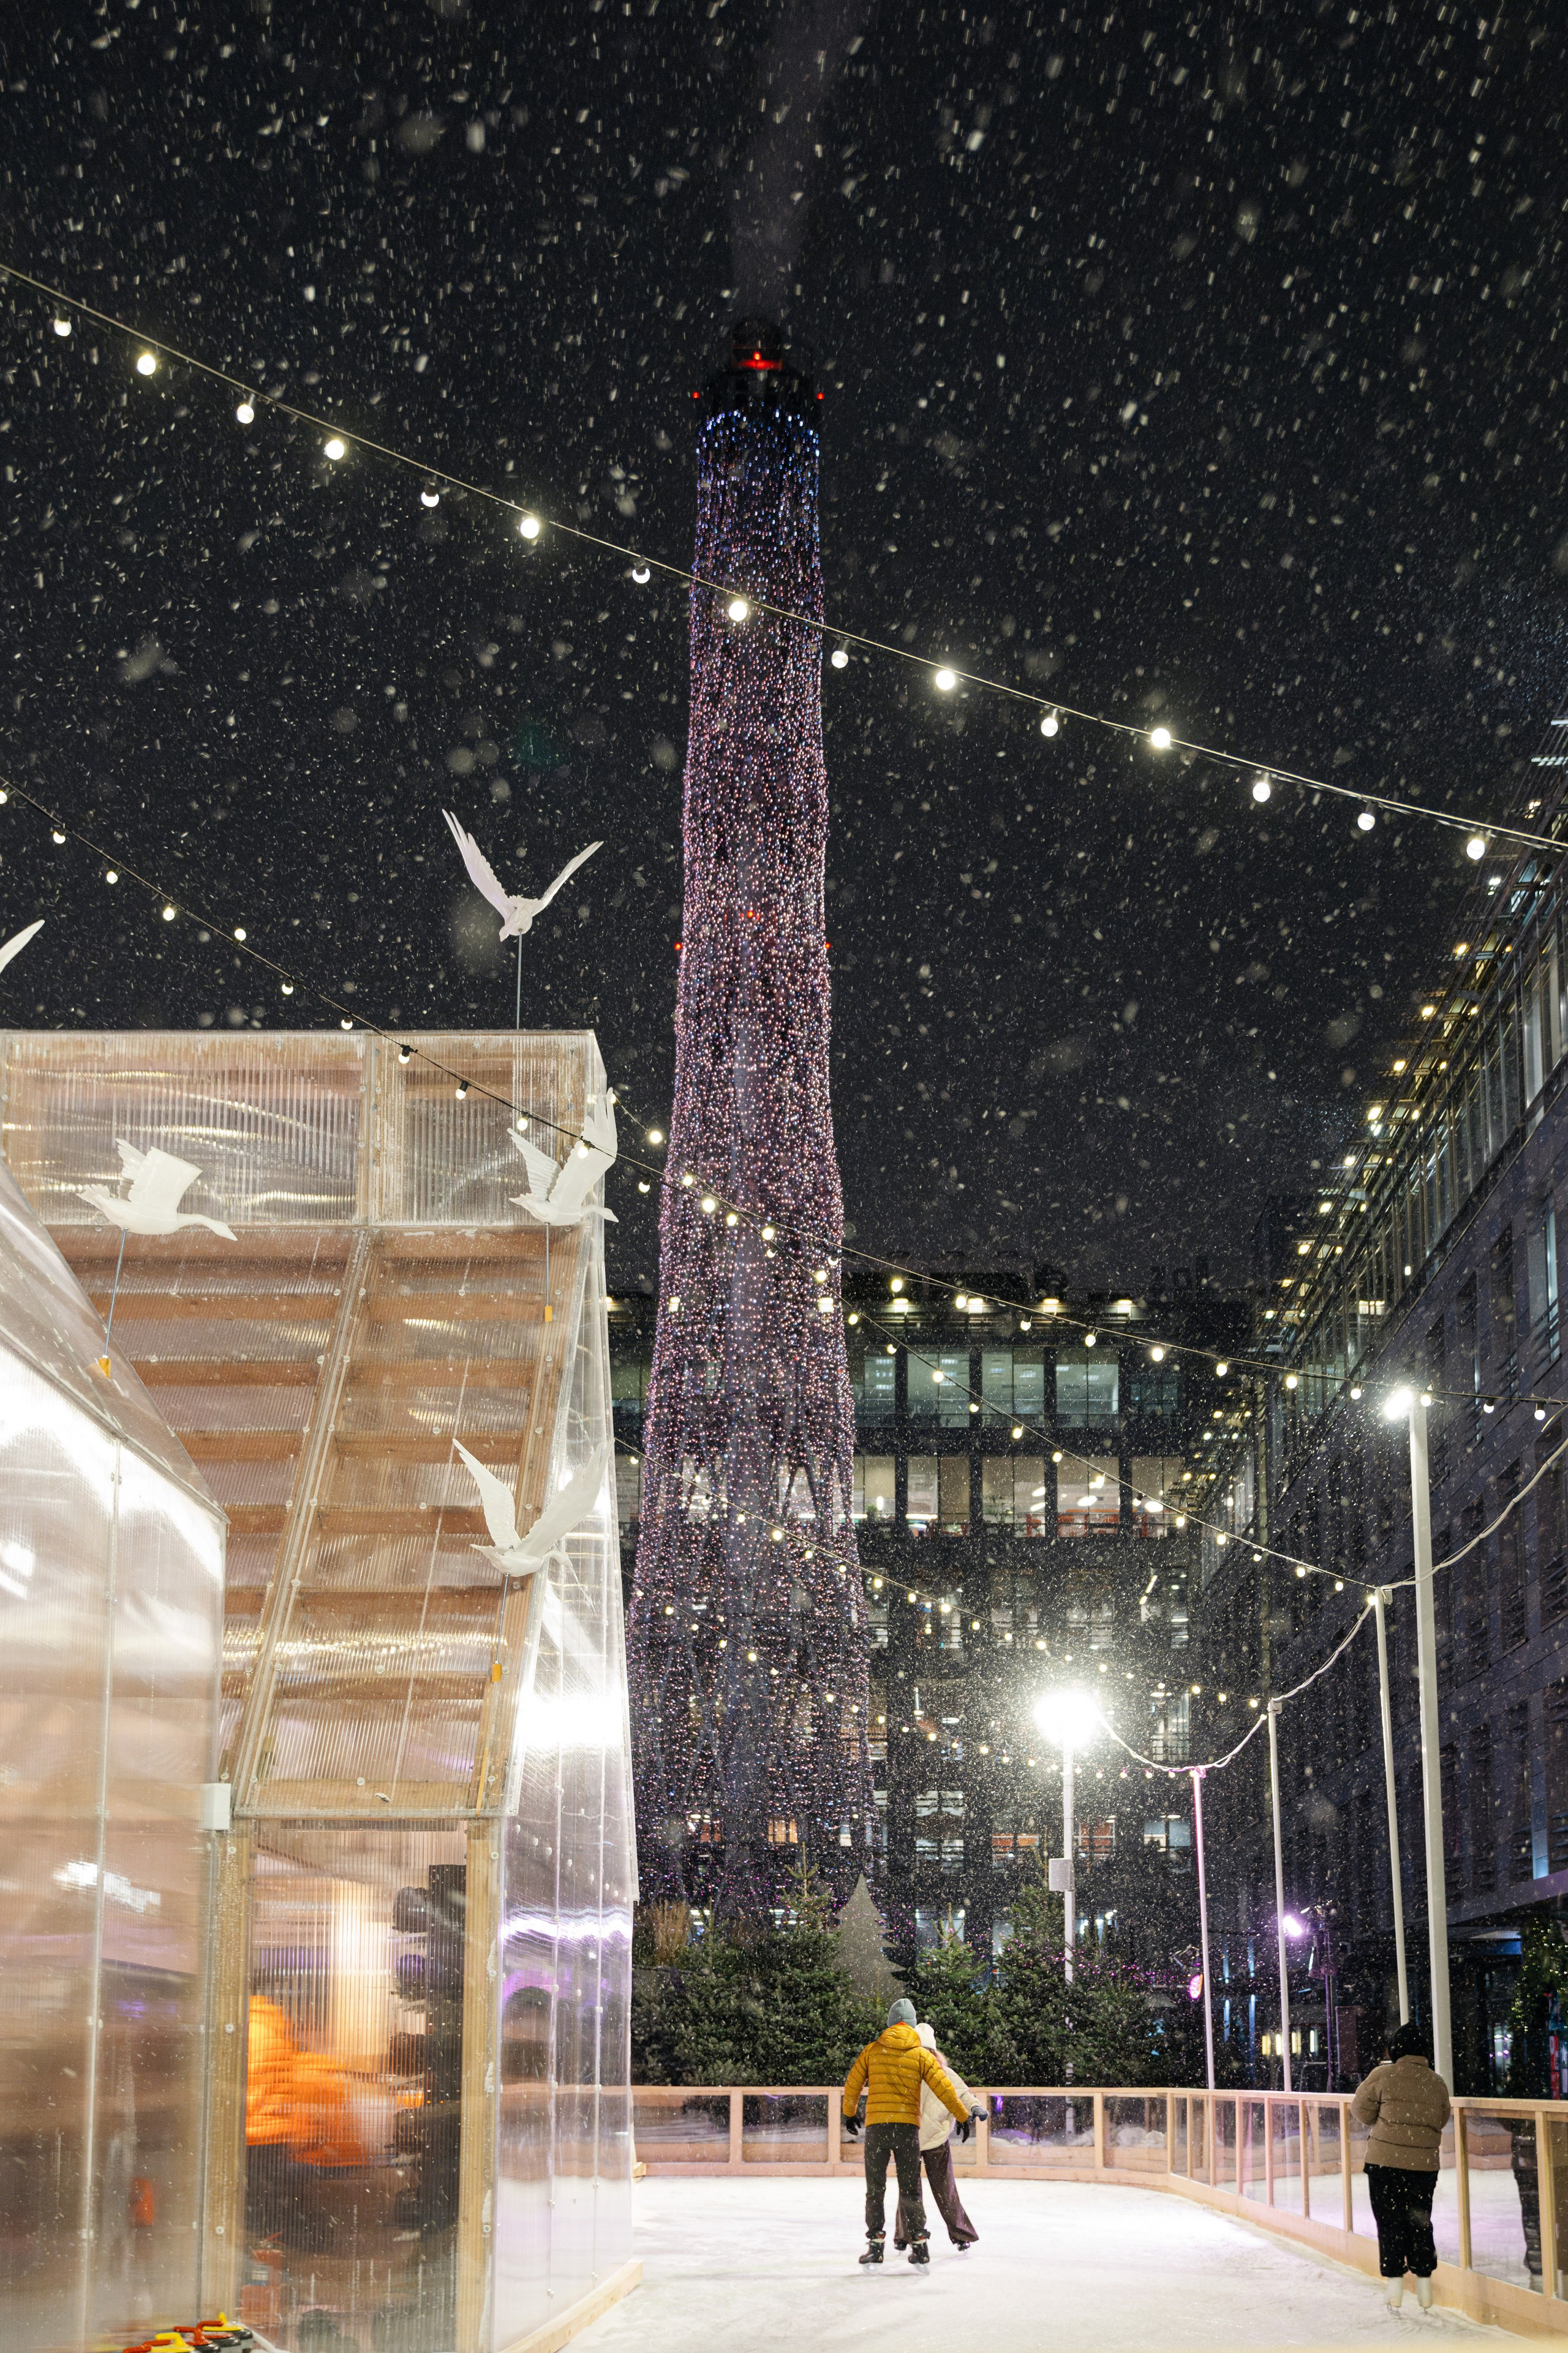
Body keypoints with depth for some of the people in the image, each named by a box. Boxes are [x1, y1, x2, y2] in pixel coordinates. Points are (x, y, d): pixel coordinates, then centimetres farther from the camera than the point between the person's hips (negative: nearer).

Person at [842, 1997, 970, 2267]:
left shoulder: (872, 2050, 6)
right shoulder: (922, 2055, 4)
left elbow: (852, 2085, 11)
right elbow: (944, 2090, 1)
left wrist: (849, 2116, 27)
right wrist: (964, 2118, 12)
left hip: (876, 2126, 0)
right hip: (908, 2127, 0)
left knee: (875, 2188, 8)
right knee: (911, 2189, 9)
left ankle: (876, 2242, 4)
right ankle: (919, 2243, 6)